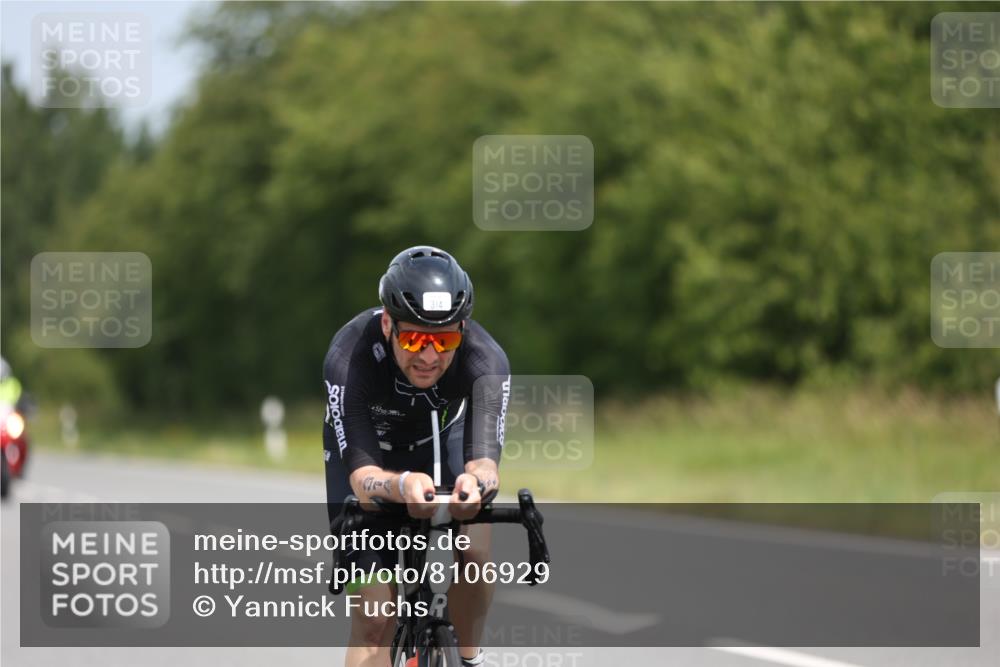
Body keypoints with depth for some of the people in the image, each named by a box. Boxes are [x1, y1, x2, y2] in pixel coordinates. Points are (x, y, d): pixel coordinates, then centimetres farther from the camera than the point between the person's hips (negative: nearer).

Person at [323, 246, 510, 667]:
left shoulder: (485, 360, -36)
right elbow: (363, 477, -44)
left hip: (441, 435, 1)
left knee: (474, 551, -26)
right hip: (365, 448, -1)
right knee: (375, 619, -11)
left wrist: (475, 482, -69)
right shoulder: (348, 359, -39)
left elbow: (485, 461, -44)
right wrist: (401, 486, -68)